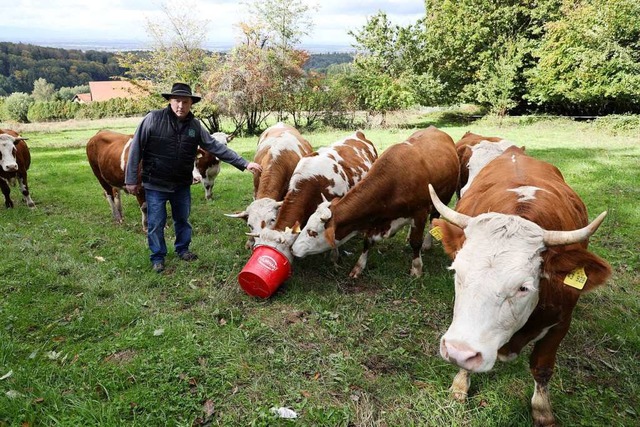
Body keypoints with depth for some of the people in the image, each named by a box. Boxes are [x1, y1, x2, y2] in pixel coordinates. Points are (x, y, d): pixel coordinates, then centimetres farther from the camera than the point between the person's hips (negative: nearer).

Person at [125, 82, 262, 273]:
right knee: (156, 223, 7)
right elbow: (136, 148, -9)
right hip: (155, 185, -3)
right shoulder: (153, 119, -13)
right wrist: (131, 179, -9)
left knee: (183, 219, 19)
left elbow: (217, 147, -1)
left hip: (182, 185, 4)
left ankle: (182, 249, 40)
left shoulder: (195, 125, -2)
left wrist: (244, 163, -6)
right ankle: (157, 257, 26)